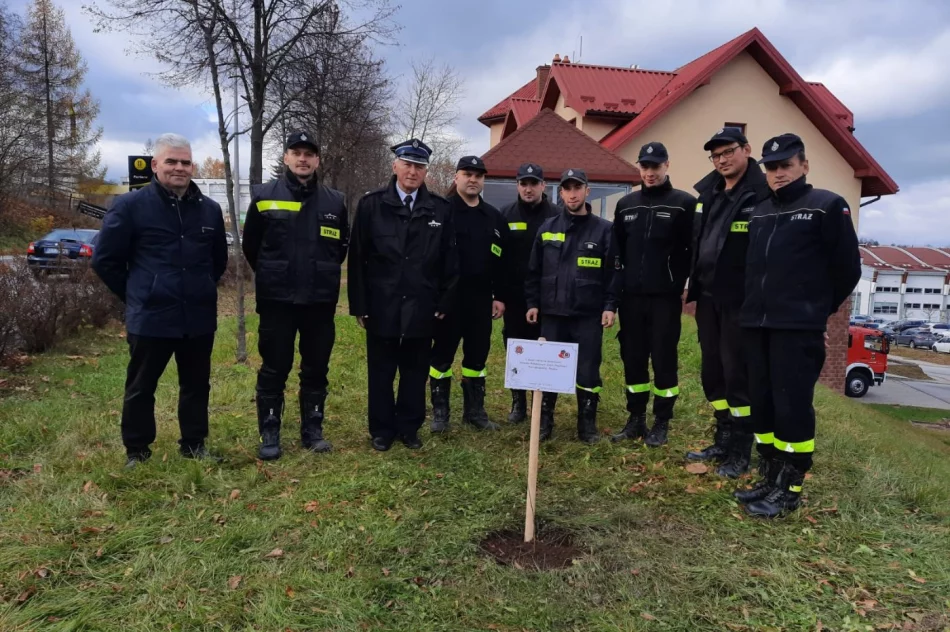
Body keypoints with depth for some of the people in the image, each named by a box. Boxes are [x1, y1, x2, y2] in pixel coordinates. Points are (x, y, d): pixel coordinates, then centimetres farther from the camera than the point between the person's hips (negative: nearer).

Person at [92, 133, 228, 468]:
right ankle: (136, 451, 25)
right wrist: (137, 295, 2)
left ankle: (194, 444, 29)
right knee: (140, 388, 9)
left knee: (196, 386, 13)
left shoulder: (209, 209, 6)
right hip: (150, 318, -4)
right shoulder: (130, 205, -7)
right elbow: (104, 259, -2)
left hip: (199, 319, 4)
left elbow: (219, 259, 22)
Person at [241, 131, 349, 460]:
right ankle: (269, 435, 17)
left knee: (316, 369, 10)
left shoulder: (334, 201, 3)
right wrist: (272, 276, 12)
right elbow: (250, 246, 6)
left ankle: (313, 431, 23)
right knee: (274, 370, 5)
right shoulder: (264, 197, -2)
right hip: (277, 300, -2)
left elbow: (342, 244, 16)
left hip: (321, 300, 2)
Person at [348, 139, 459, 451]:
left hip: (422, 307, 1)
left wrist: (445, 303, 0)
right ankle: (381, 430, 24)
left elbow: (449, 261, 4)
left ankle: (409, 428, 25)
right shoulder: (371, 204, -1)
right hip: (382, 305, -1)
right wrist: (359, 304, -5)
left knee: (416, 371, 11)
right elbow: (357, 257, -2)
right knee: (381, 371, 10)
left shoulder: (441, 209, 3)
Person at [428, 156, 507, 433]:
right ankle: (440, 412, 14)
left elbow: (502, 260, 13)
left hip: (480, 298, 4)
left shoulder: (494, 217, 12)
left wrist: (499, 296, 8)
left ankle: (475, 410, 23)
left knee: (477, 355, 11)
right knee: (443, 355, 3)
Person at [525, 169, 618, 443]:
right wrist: (532, 302, 4)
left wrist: (610, 305, -6)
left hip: (589, 314, -2)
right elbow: (534, 270, 9)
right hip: (552, 312, 2)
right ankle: (544, 421, 20)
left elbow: (613, 272, 0)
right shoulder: (547, 228, 8)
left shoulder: (603, 230, 1)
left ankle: (588, 424, 17)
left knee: (588, 370, 3)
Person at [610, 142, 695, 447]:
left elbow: (694, 249, -5)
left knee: (664, 359, 2)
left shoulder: (684, 203, -2)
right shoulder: (626, 205, 11)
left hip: (665, 297, -4)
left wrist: (677, 283, -10)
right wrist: (620, 285, 8)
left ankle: (661, 423, 15)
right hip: (631, 297, 4)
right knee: (633, 359, 9)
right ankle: (636, 419, 21)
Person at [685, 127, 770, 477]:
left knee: (737, 372, -1)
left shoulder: (763, 193, -10)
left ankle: (740, 452, 12)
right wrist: (692, 284, 14)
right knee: (712, 371, 12)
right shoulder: (705, 192, 11)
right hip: (708, 296, 7)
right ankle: (723, 441, 26)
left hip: (741, 299, -7)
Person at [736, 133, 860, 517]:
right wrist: (754, 308, 16)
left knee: (792, 406, -4)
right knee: (762, 403, 9)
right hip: (757, 324, 6)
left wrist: (818, 309, 7)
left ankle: (789, 490, 7)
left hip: (799, 329, -6)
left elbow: (847, 267, 0)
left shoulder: (827, 206, -2)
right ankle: (770, 480, 21)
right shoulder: (759, 212, 17)